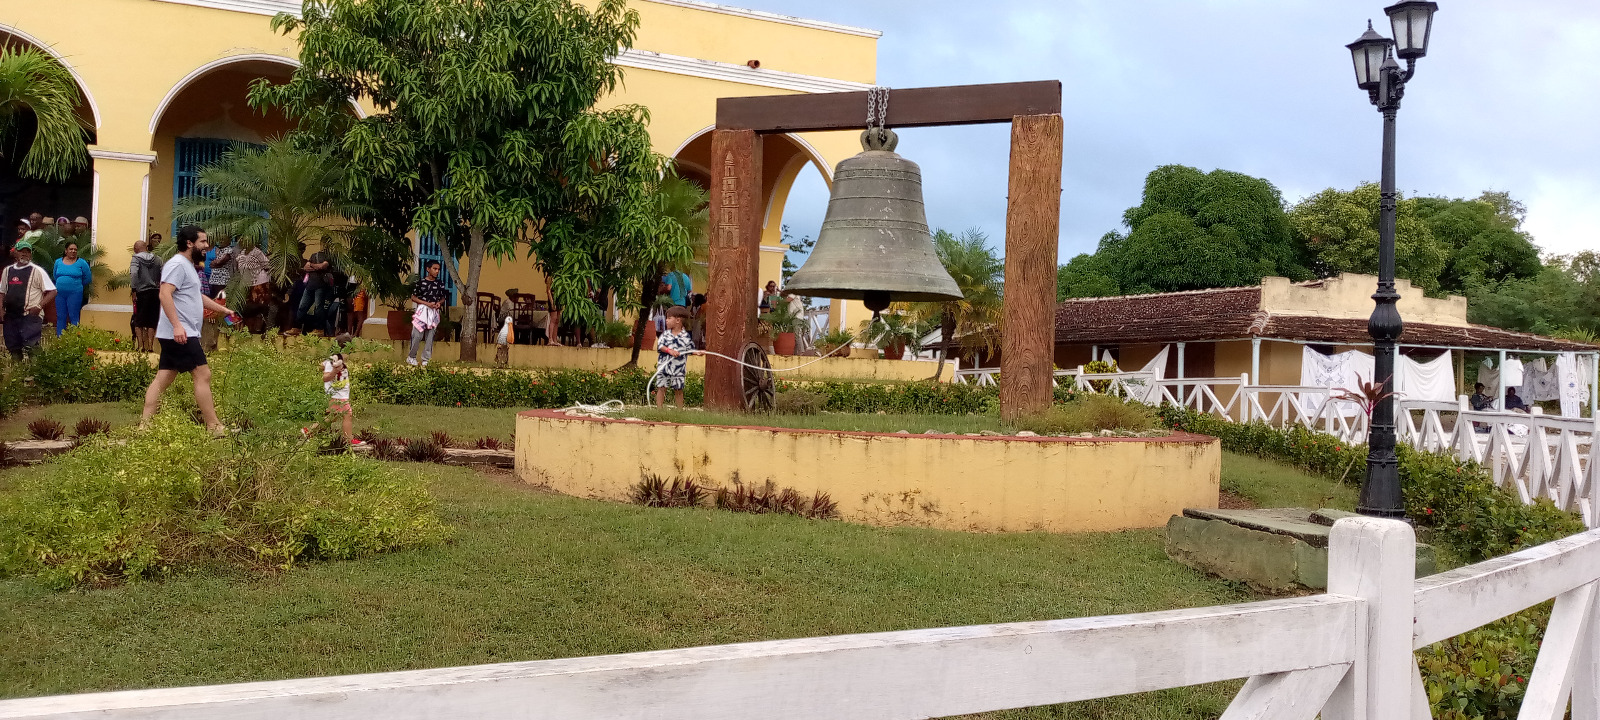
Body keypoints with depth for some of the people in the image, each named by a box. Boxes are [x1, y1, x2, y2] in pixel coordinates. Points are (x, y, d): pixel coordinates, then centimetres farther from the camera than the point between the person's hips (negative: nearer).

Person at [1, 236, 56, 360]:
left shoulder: (37, 271, -4)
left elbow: (52, 291, -7)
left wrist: (39, 306, -17)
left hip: (31, 316, -6)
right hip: (11, 316, 6)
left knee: (31, 348, -14)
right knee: (13, 348, 11)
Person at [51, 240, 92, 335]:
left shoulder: (82, 263, -2)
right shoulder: (58, 262, 9)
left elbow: (88, 279, 4)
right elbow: (55, 276, 22)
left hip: (75, 294, -4)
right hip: (60, 293, 4)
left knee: (74, 317, -3)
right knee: (60, 317, 8)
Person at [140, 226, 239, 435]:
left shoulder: (188, 266, 21)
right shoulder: (178, 265, -11)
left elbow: (198, 297, 35)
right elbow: (165, 294, -23)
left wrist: (224, 310, 35)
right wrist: (176, 325, -31)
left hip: (180, 335, 11)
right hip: (180, 335, -11)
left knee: (163, 379, 9)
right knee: (203, 374, -8)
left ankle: (145, 424, 10)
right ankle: (213, 426, -5)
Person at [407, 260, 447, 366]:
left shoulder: (440, 284, 6)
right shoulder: (420, 282, -4)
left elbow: (442, 298, 17)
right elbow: (413, 297, -2)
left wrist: (439, 303, -6)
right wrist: (427, 303, -13)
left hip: (434, 312, 3)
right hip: (422, 310, -3)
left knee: (430, 336, 4)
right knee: (417, 335, -5)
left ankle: (426, 360, 11)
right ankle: (411, 357, 11)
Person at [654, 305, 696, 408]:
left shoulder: (685, 336, 2)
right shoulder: (665, 334, 3)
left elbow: (690, 350, 9)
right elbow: (660, 346, -9)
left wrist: (697, 352, -9)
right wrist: (669, 350, -25)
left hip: (678, 369, -1)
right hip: (664, 367, 1)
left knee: (678, 390, 7)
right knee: (661, 388, 0)